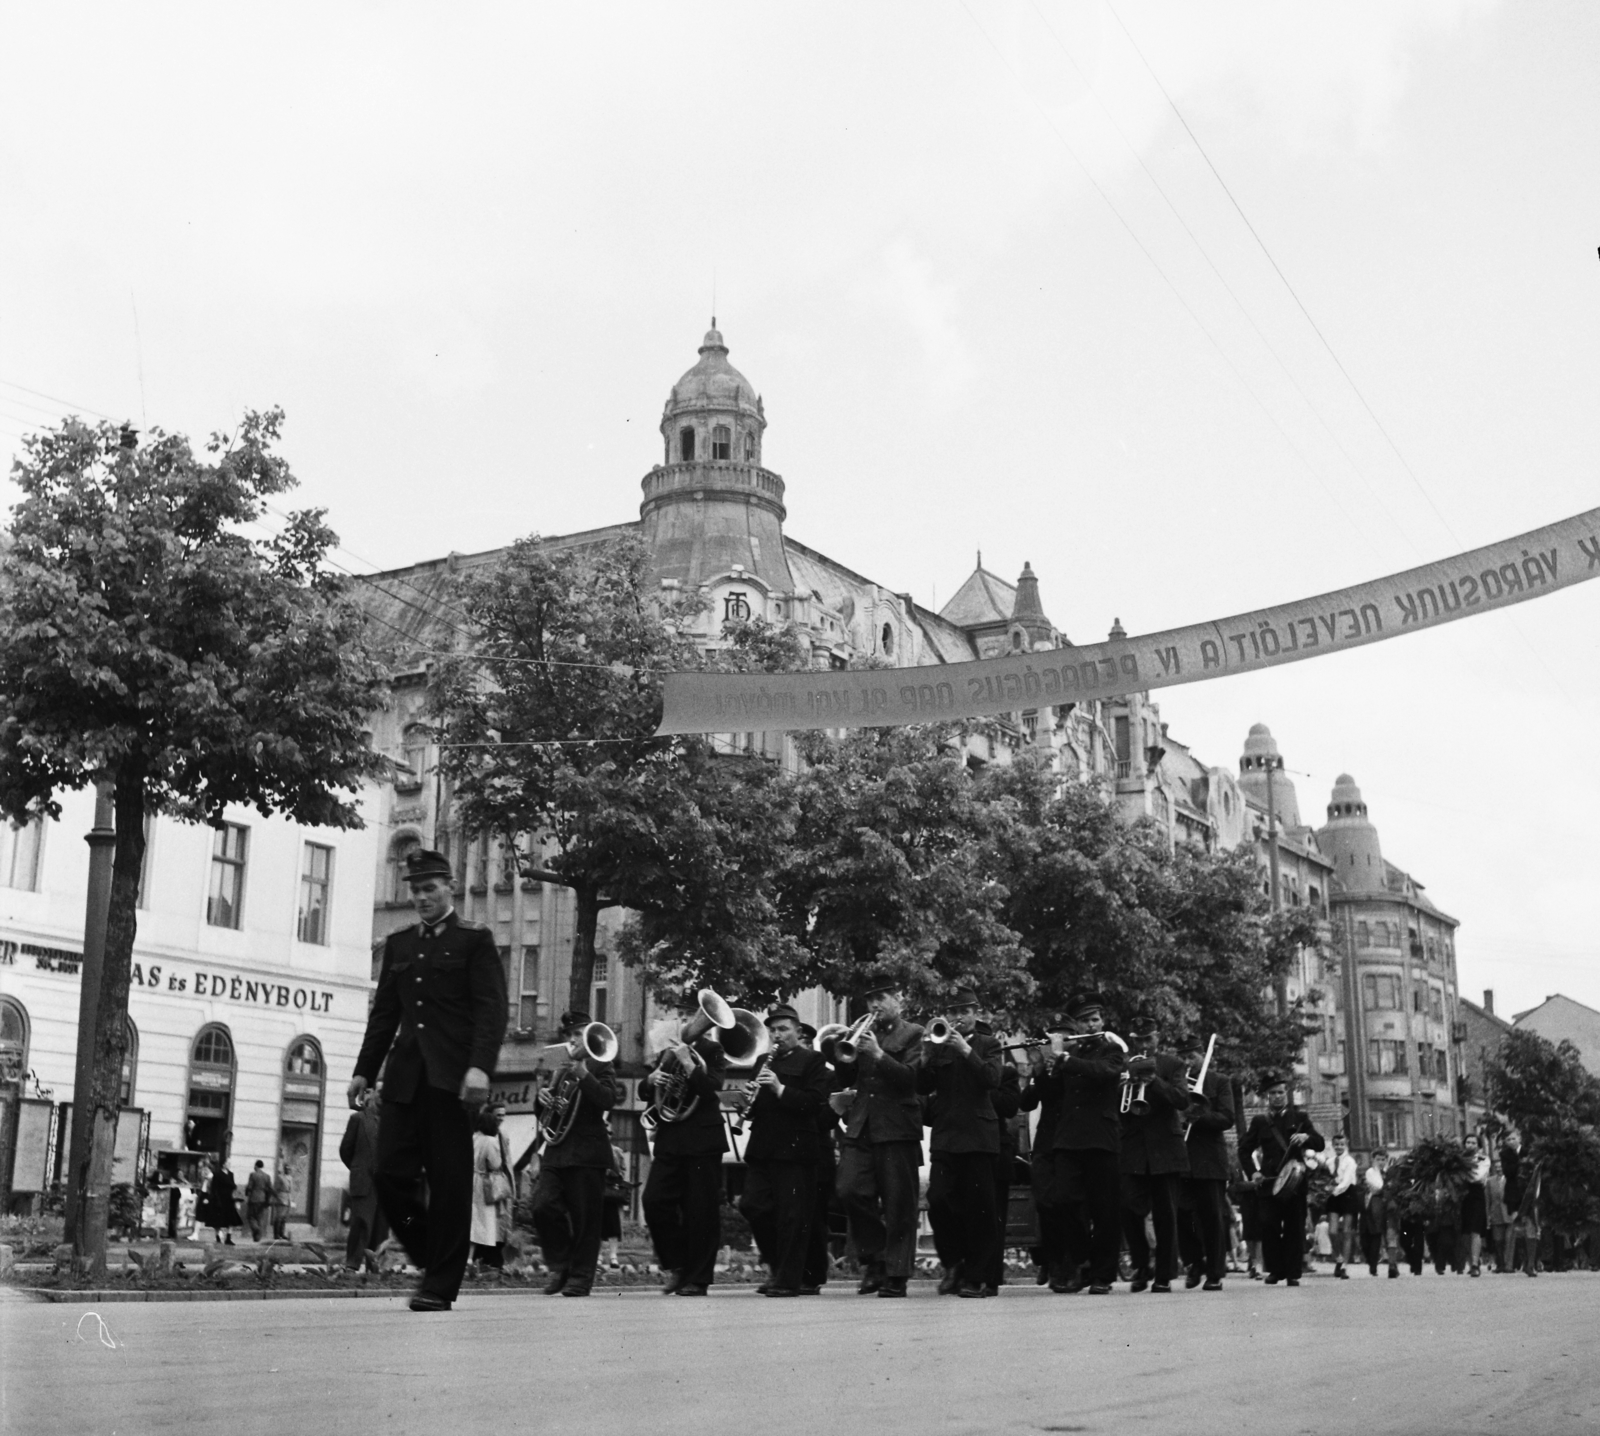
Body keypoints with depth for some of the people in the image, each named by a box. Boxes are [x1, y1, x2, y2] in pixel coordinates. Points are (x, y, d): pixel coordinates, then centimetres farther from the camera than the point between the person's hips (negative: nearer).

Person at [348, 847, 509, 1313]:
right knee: (391, 1174, -2)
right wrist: (364, 1070, 12)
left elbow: (491, 1010, -7)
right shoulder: (398, 944, 18)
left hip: (451, 1077, -5)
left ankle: (441, 1285, 4)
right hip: (405, 1076, 5)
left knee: (449, 1182, -2)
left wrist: (479, 1066, -19)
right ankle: (433, 1259, 17)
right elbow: (384, 1012, 19)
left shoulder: (474, 941, 2)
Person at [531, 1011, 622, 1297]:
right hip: (556, 1149, 5)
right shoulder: (561, 1067, 19)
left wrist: (583, 1076, -24)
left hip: (587, 1152, -5)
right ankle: (560, 1265, 9)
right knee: (541, 1206, -9)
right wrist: (544, 1098, 3)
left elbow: (609, 1100, -15)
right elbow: (545, 1114, 26)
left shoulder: (599, 1065, 2)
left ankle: (580, 1280, 4)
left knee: (585, 1219, -4)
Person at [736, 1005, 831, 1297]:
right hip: (761, 1148, 6)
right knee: (752, 1206, 0)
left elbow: (816, 1102, -12)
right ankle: (775, 1264, 20)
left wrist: (780, 1089, -20)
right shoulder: (765, 1062, 20)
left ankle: (788, 1280, 3)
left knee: (791, 1216, -4)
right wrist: (749, 1102, -1)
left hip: (794, 1149, -6)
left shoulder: (812, 1061, 1)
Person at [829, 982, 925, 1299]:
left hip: (896, 1128, -5)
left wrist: (878, 1054, -17)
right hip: (860, 1127, 5)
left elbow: (911, 1077, -11)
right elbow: (843, 1081, 16)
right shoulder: (864, 1034, 18)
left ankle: (896, 1275, 5)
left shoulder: (913, 1035, 3)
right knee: (849, 1190, -8)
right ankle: (873, 1260, 10)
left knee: (897, 1204, -2)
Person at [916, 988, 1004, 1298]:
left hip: (979, 1137, -2)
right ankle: (953, 1264, 14)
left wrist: (966, 1050, -19)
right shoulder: (940, 1045, 14)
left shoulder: (988, 1045, 8)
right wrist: (926, 1056, -10)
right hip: (945, 1136, 2)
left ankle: (978, 1276, 6)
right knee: (938, 1202, -7)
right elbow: (923, 1087, 6)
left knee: (979, 1208, -3)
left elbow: (992, 1080, -10)